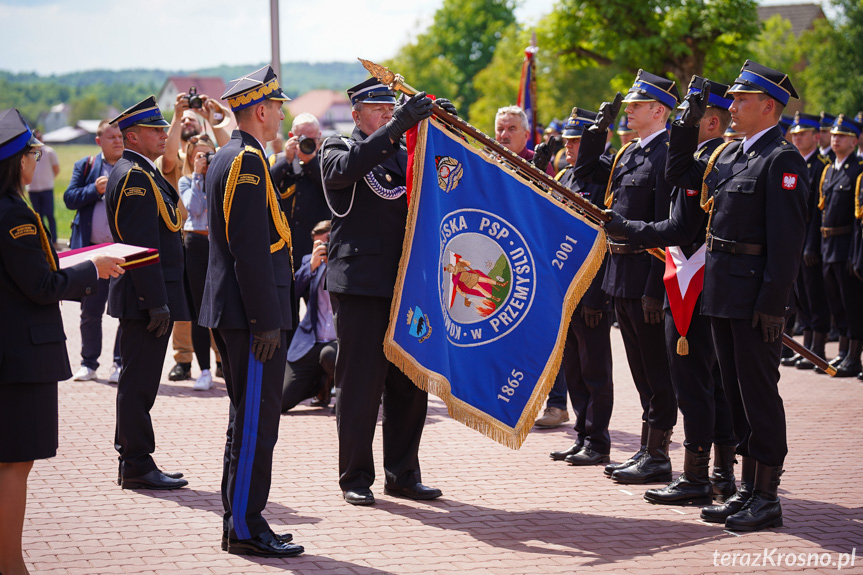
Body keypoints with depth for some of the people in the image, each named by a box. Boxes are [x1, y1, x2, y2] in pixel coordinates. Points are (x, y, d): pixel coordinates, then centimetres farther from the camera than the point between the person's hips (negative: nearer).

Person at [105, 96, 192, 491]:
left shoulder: (140, 174, 18)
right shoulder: (135, 176, -15)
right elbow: (143, 244, -21)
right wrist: (157, 303, -23)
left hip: (145, 300, 11)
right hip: (145, 298, -11)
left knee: (139, 381, 14)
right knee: (139, 381, -5)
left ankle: (132, 461, 21)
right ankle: (138, 466, 0)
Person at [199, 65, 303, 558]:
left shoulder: (229, 158, 16)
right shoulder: (248, 162, -15)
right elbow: (252, 250, -21)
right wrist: (267, 322, -20)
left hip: (233, 313, 10)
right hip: (252, 314, -10)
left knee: (249, 420, 15)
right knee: (256, 423, -6)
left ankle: (239, 521, 20)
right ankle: (246, 527, -1)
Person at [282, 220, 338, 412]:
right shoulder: (310, 262, 10)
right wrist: (312, 265, -14)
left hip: (341, 342, -3)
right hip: (311, 343, 3)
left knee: (329, 354, -42)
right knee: (279, 401, -6)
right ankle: (321, 383, 24)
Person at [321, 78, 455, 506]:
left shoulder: (404, 153, 18)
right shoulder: (338, 150, 1)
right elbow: (347, 169, -21)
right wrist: (395, 127, -28)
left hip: (405, 284, 6)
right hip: (360, 283, -6)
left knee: (410, 382, 8)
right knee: (360, 382, -2)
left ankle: (403, 474, 18)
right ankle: (355, 478, 8)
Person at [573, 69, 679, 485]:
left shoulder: (667, 154, -14)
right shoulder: (629, 154, 13)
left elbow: (667, 227, -19)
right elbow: (586, 171, 28)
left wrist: (655, 288, -22)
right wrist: (599, 129, 14)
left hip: (646, 276, -9)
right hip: (623, 276, 9)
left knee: (656, 368, -1)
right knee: (641, 368, 15)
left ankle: (658, 458, 5)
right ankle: (647, 450, 23)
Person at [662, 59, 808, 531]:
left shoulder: (782, 160, -12)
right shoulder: (728, 154, 13)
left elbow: (786, 239, -17)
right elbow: (679, 175, 27)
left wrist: (772, 302, -21)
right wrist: (687, 127, 13)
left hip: (754, 295, -8)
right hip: (721, 292, 8)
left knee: (759, 394, -2)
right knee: (736, 391, 13)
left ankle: (767, 499, 5)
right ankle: (748, 489, 22)